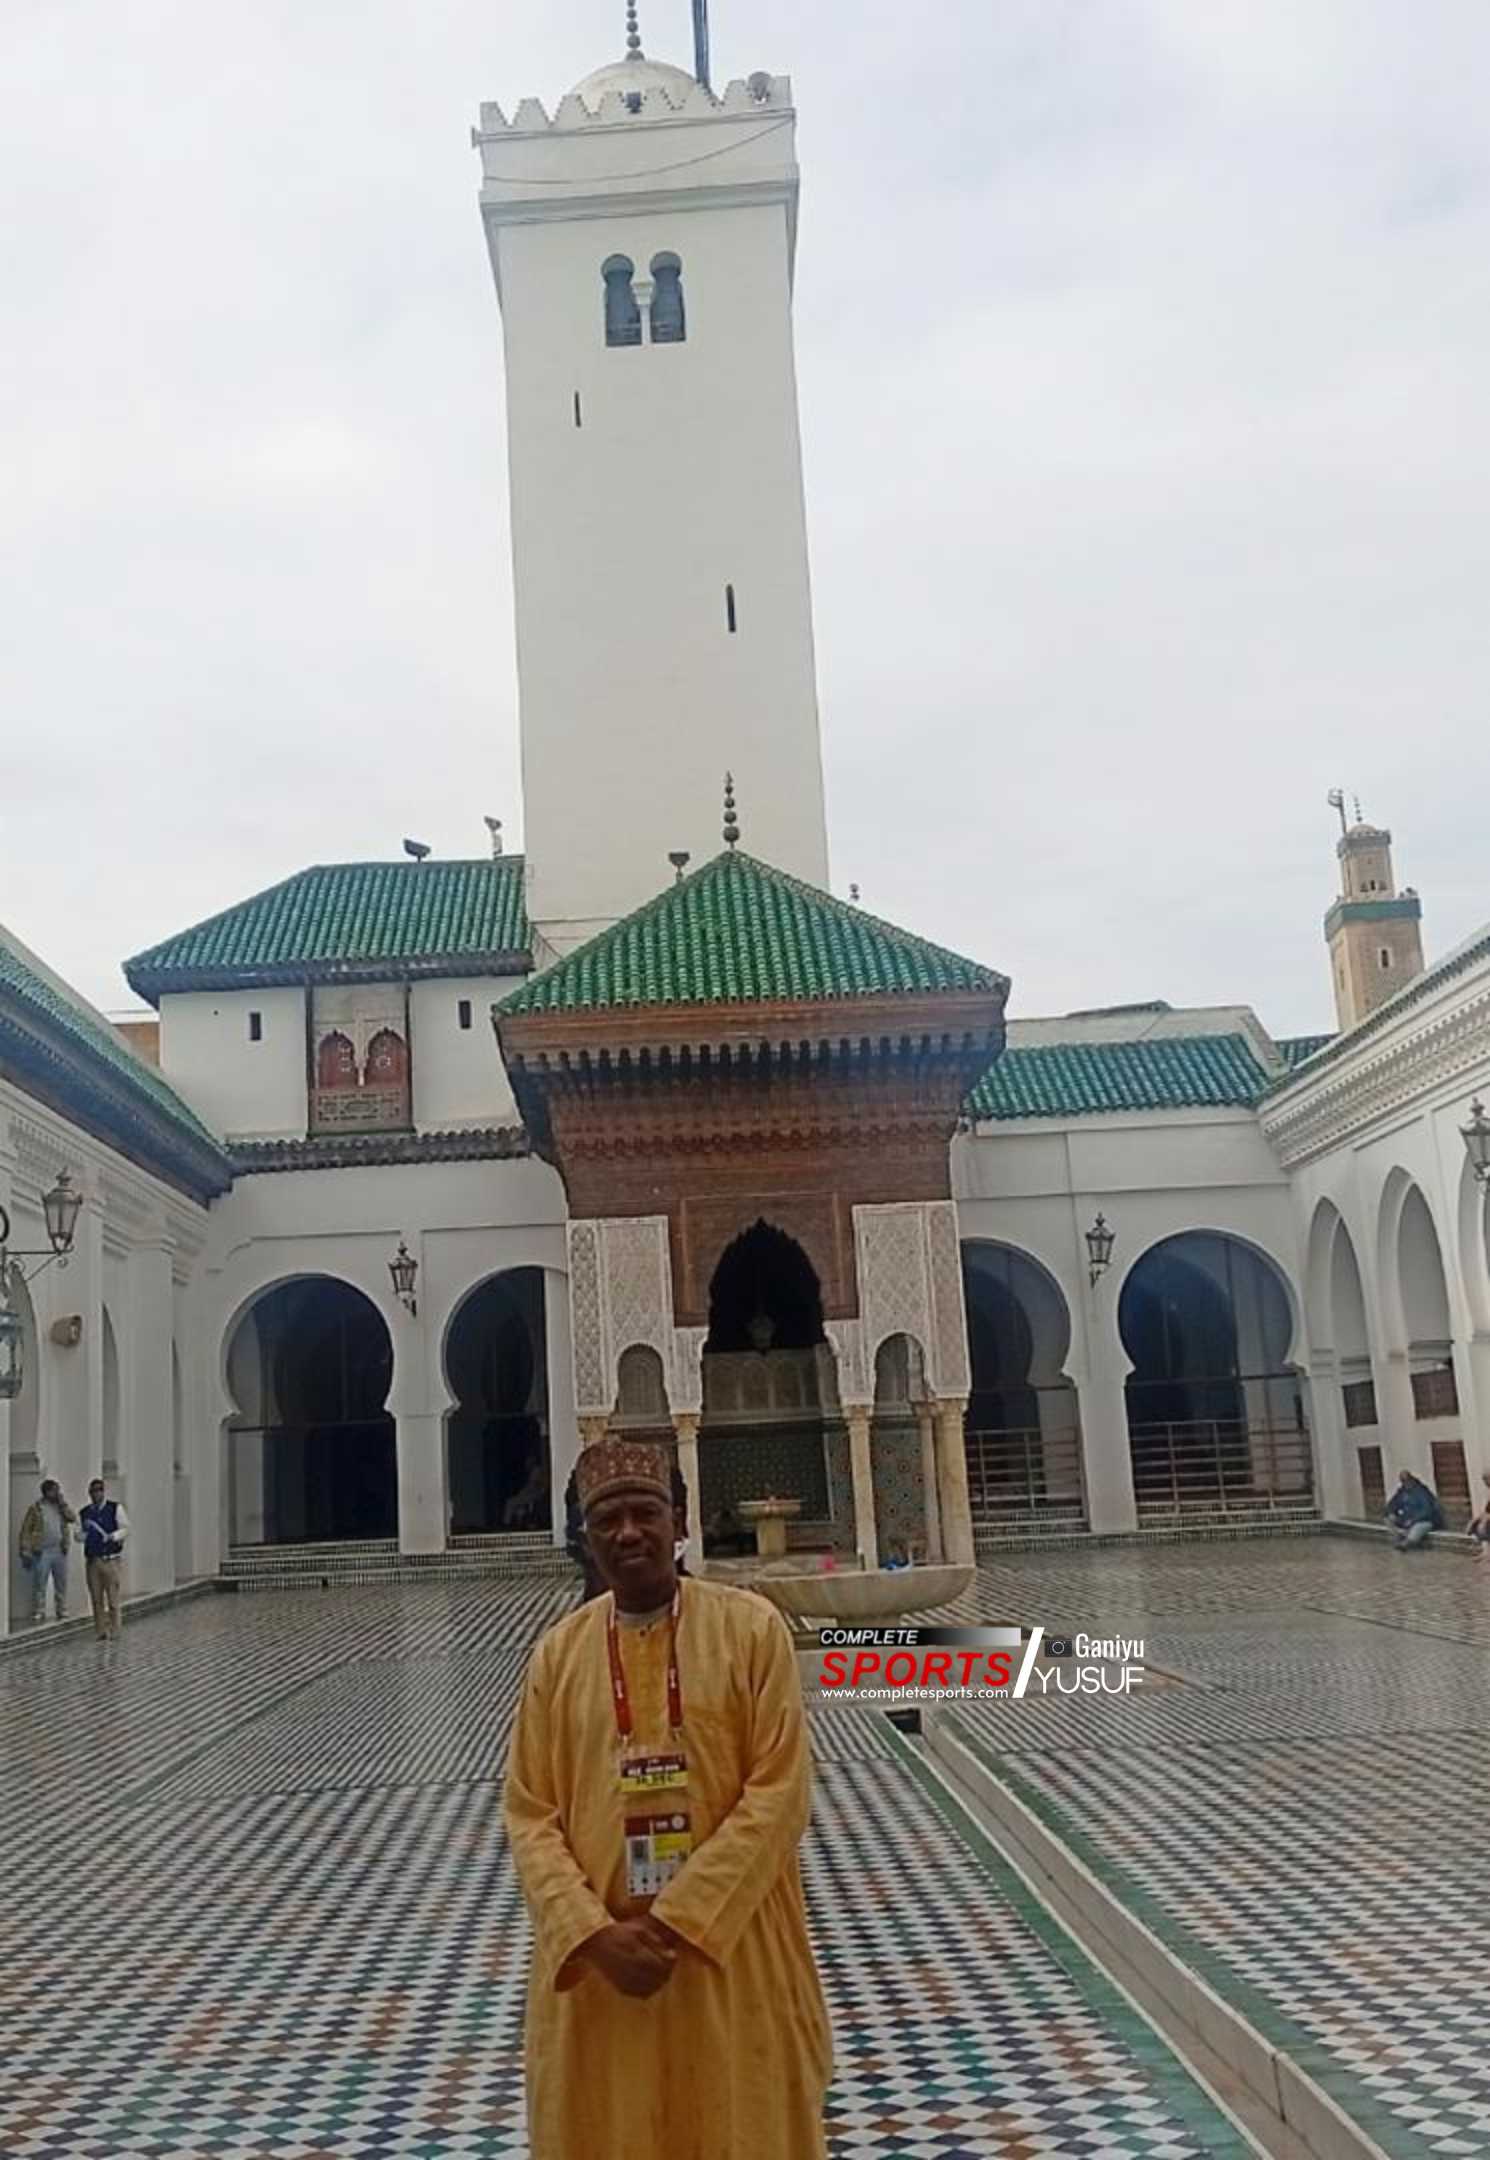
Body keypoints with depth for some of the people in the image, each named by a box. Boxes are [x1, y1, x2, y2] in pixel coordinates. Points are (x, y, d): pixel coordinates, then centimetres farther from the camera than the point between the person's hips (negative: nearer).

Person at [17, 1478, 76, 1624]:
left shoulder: (61, 1506, 11)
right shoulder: (36, 1508, -2)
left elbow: (73, 1519, -4)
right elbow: (26, 1530, -3)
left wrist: (61, 1502, -7)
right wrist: (25, 1552, -8)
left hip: (60, 1551, 4)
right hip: (42, 1552, -4)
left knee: (61, 1584, 9)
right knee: (39, 1585, -2)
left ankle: (62, 1611, 17)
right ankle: (38, 1613, 5)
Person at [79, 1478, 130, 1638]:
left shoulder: (115, 1508, 1)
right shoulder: (85, 1512, 11)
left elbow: (125, 1528, 2)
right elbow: (84, 1533, 22)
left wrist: (114, 1536, -17)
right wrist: (82, 1536, -2)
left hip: (111, 1560, -3)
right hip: (92, 1560, 3)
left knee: (113, 1598, -3)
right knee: (96, 1599, 3)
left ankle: (114, 1631, 4)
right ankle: (100, 1631, 10)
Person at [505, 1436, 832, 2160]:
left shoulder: (752, 1628, -6)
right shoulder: (557, 1654, 1)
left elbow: (779, 1796, -11)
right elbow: (530, 1816, 0)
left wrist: (676, 1922, -16)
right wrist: (595, 1934, -14)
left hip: (734, 1950, -2)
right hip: (594, 1963, 2)